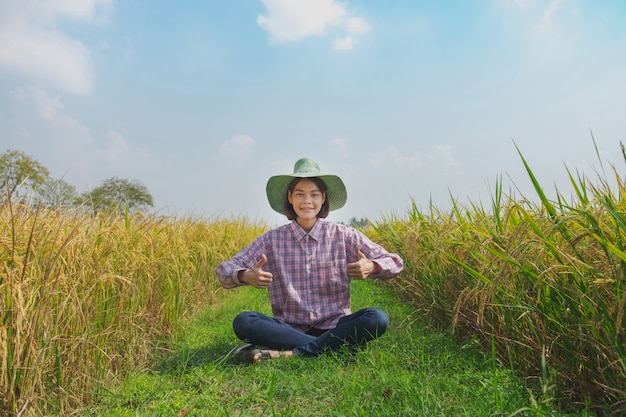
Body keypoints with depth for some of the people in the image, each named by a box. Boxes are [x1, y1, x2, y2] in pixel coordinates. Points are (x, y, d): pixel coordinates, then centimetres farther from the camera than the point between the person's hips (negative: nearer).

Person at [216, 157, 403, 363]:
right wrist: (245, 276, -26)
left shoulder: (344, 236, -2)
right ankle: (328, 347, -20)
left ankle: (290, 353, -23)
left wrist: (371, 267, -23)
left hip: (334, 327, 0)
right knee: (242, 322, -24)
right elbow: (224, 270, -2)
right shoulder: (272, 240, -1)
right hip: (289, 328, 0)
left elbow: (395, 262, 0)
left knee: (377, 318, -27)